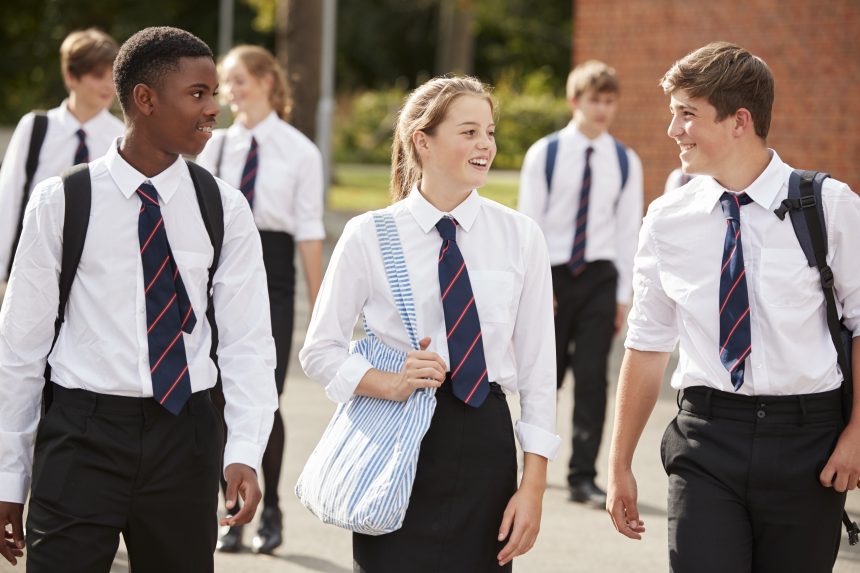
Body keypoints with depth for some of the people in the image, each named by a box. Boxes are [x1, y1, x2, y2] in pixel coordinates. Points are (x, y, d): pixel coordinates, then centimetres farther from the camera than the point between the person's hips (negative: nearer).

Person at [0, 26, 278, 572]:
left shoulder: (224, 208, 2)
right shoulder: (61, 203, -3)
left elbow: (247, 341, 0)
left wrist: (245, 453, -16)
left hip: (186, 435, 2)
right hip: (84, 433, -2)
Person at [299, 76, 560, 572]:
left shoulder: (520, 237, 2)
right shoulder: (369, 236, -2)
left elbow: (537, 367, 2)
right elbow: (320, 351, 2)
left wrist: (533, 487, -2)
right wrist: (391, 384, -16)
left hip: (486, 442, 1)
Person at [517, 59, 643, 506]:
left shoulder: (625, 162, 3)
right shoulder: (544, 154, -2)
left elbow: (628, 229, 4)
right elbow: (529, 222, -3)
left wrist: (623, 294, 1)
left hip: (599, 279, 1)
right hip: (552, 274, -1)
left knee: (592, 377, -4)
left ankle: (583, 477, 0)